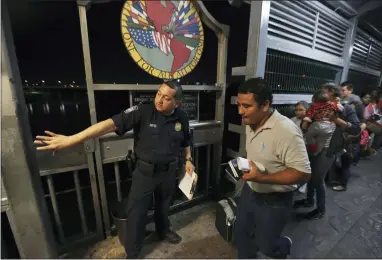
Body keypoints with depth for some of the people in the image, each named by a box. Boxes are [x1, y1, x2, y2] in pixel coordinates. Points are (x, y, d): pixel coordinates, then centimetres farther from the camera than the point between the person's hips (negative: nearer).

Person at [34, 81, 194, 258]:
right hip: (145, 170, -2)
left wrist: (188, 160, 4)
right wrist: (71, 139, -37)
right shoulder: (142, 111, -20)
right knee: (136, 211, 8)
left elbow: (185, 141, 10)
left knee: (164, 205, 24)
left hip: (169, 171, 3)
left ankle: (163, 230, 55)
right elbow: (111, 124, -30)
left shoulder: (182, 117, -7)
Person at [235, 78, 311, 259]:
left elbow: (303, 173, -27)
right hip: (250, 191, 7)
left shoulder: (286, 131, -29)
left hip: (274, 200, -6)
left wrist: (262, 178, -35)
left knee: (265, 245, 17)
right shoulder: (250, 123, -3)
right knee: (241, 235, 22)